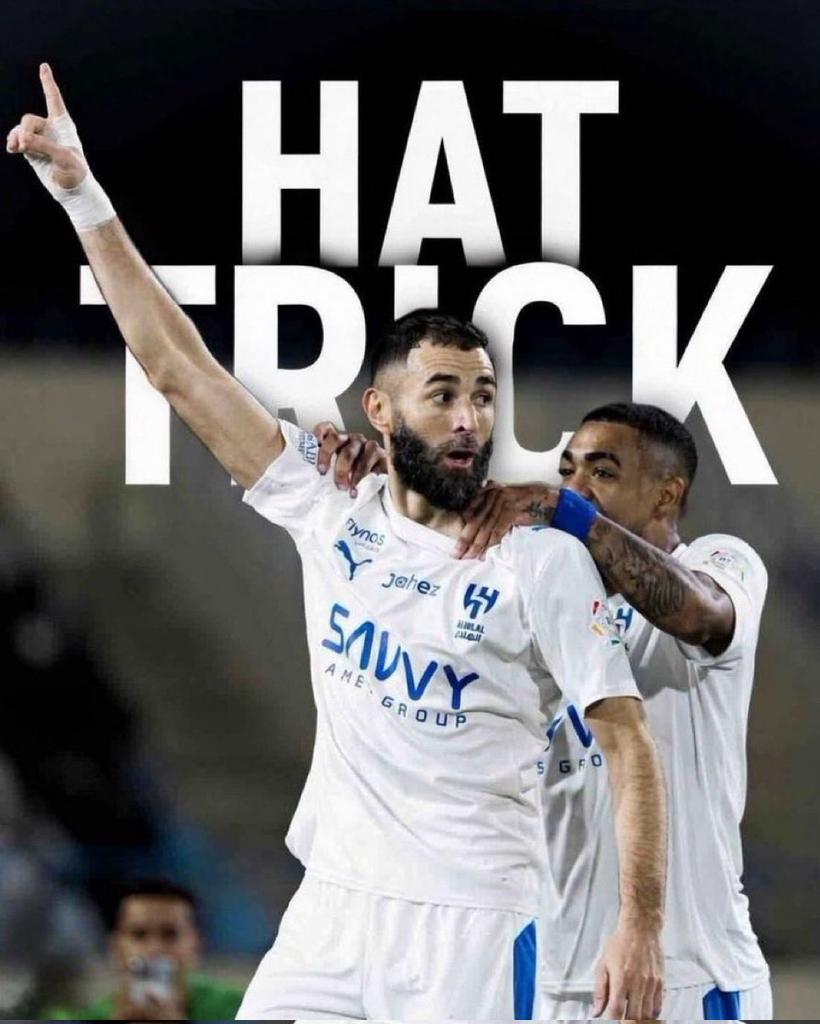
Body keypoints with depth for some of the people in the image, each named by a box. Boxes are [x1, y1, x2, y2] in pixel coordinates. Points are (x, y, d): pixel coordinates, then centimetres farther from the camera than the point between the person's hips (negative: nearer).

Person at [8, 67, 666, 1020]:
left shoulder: (546, 560, -6)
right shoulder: (331, 509, 5)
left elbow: (628, 744, -6)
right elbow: (181, 369, 5)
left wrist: (640, 927, -15)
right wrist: (82, 197, 1)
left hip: (470, 920, -5)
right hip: (335, 897, 5)